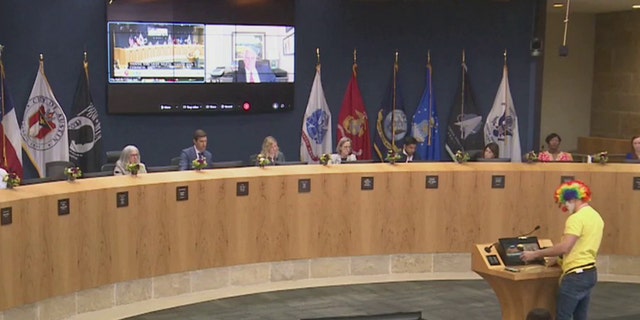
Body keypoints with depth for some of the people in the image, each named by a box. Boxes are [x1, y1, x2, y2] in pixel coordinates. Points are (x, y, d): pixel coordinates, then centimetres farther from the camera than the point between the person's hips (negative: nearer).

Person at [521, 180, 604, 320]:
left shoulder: (576, 218, -15)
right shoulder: (596, 217, 15)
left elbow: (564, 247, -22)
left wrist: (535, 254, -15)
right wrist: (562, 260, 18)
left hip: (576, 276, -10)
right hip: (589, 273, 10)